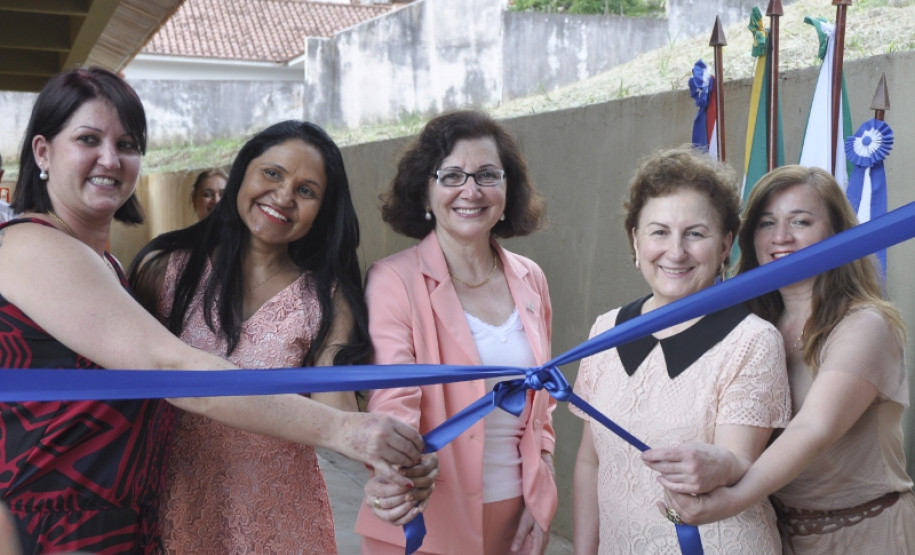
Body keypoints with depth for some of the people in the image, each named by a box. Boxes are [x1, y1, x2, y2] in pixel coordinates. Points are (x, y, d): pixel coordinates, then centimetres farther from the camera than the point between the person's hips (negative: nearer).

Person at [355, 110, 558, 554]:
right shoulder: (393, 281, -14)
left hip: (515, 516, 5)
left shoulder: (530, 280, 2)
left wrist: (541, 503, 4)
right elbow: (394, 397, -23)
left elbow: (540, 400, 10)